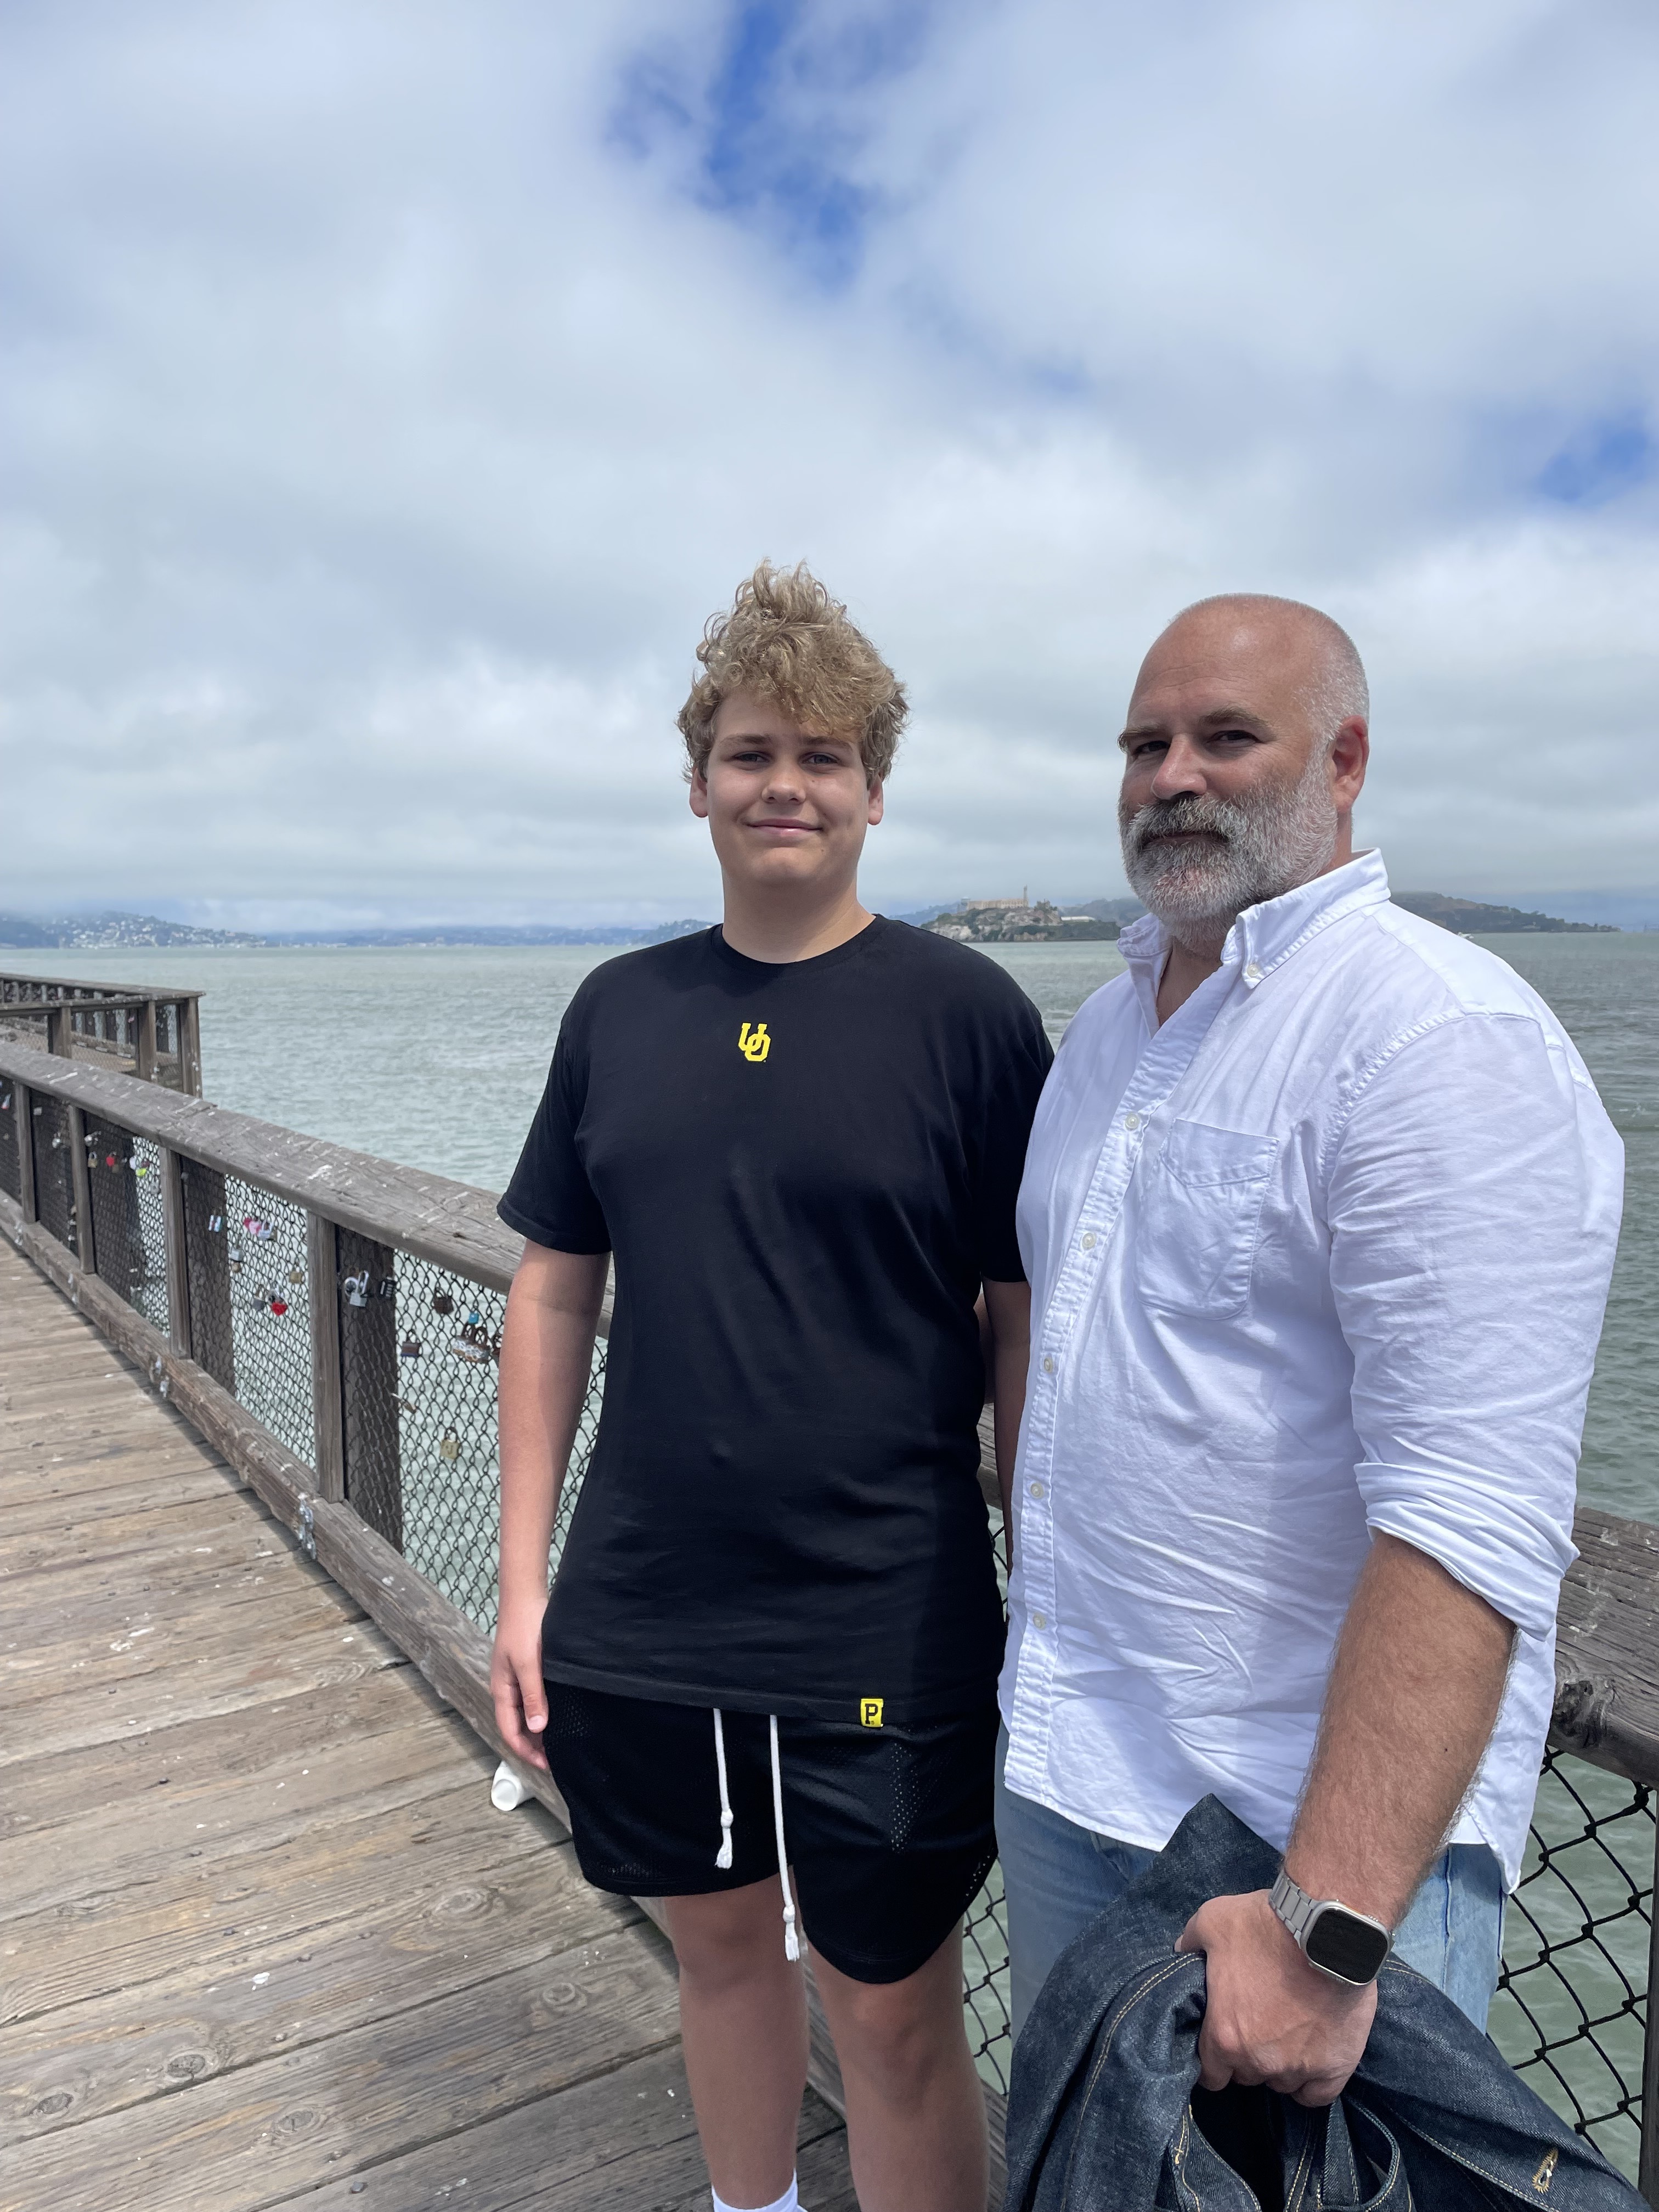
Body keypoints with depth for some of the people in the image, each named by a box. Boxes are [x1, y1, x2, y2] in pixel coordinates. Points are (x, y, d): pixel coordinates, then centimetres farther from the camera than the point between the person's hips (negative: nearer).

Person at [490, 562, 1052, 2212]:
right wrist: (525, 1575, 5)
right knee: (720, 1942, 24)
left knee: (894, 2012, 12)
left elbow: (1029, 1324, -7)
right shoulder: (621, 1009, 2)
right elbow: (553, 1293, 6)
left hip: (886, 1629, -4)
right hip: (640, 1621, 4)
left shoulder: (963, 1011, -9)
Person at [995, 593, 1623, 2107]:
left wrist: (1328, 1932, -27)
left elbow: (1469, 1524, -26)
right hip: (1068, 1772, 8)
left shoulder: (1443, 1038, -19)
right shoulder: (1114, 1021, 8)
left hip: (1325, 1819, -7)